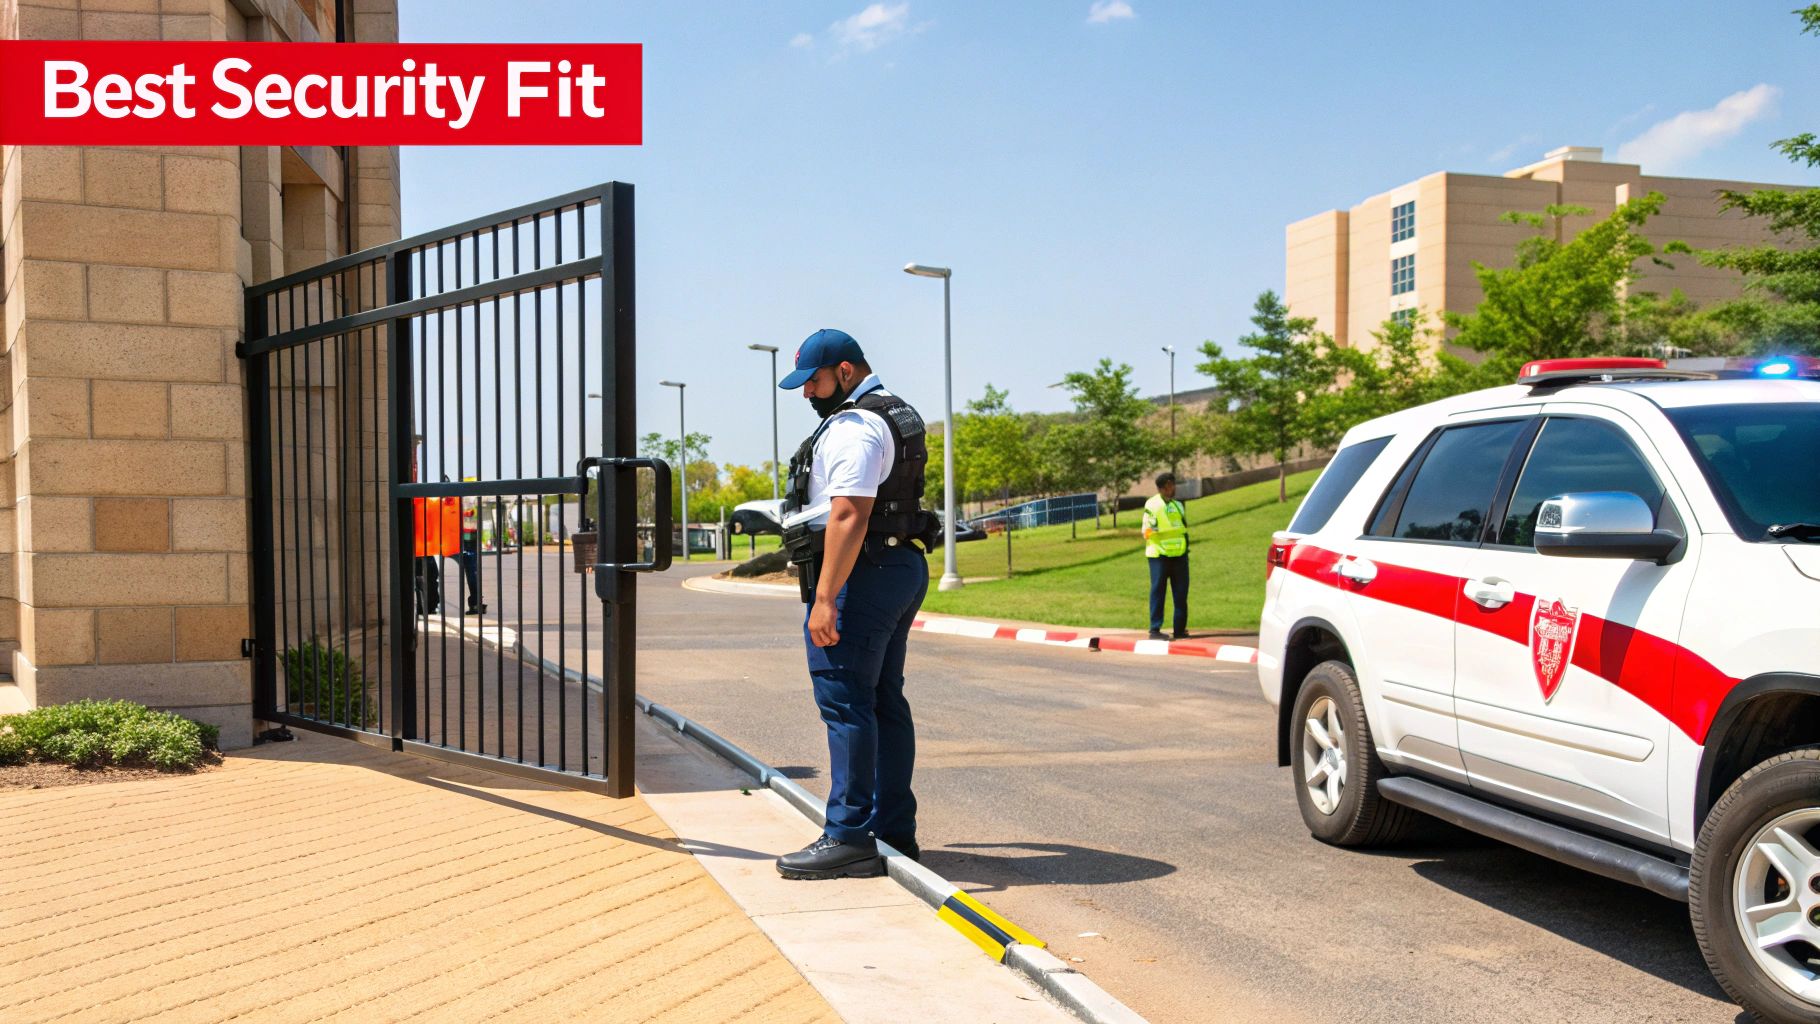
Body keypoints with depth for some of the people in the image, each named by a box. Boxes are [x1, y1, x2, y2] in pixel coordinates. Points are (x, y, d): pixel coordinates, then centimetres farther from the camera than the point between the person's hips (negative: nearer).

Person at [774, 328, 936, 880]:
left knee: (845, 704, -8)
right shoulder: (895, 416, 20)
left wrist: (825, 598, -27)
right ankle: (894, 830, 19)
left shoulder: (853, 427, -15)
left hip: (860, 577, -11)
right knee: (884, 702, 13)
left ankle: (849, 839, -6)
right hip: (902, 567, 11)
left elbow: (849, 516, -25)